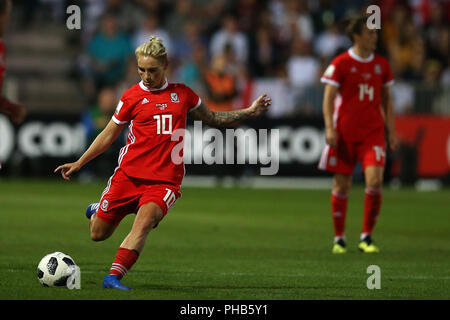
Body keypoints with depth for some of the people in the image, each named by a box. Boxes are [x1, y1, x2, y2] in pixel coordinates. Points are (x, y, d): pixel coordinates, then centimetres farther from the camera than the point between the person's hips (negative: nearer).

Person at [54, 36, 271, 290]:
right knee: (98, 234, 4)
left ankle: (114, 277, -33)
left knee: (144, 221, -29)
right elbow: (109, 135, 13)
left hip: (165, 180, 0)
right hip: (128, 174, 0)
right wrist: (79, 163, 9)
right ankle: (96, 211, 40)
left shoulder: (182, 93, 10)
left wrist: (249, 112, 18)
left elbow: (212, 119, 25)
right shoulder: (132, 96, 4)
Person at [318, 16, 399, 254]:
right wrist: (330, 128, -15)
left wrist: (391, 132, 12)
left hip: (373, 132, 2)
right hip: (344, 133, -2)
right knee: (342, 185, 2)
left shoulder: (381, 64, 9)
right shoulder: (341, 63, -3)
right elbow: (328, 98, -4)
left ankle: (366, 237, -4)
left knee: (375, 180, -14)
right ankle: (339, 239, 15)